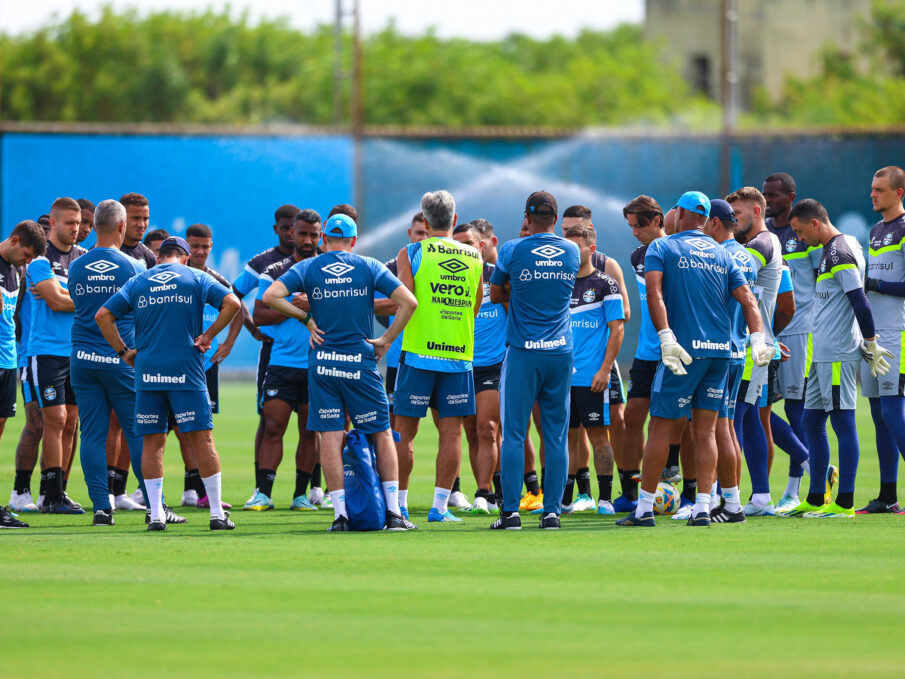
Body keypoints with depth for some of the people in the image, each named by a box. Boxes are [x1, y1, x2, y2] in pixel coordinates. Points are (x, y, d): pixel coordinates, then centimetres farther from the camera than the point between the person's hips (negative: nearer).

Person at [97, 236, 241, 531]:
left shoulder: (137, 282, 11)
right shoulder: (196, 278, 6)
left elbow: (103, 315, 4)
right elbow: (231, 302, -6)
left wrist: (123, 351, 8)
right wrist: (208, 335, 0)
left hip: (147, 372, 2)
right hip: (186, 370, -2)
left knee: (152, 441, 7)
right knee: (202, 438, 1)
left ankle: (156, 515, 3)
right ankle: (217, 514, 0)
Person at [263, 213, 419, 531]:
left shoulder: (307, 268, 3)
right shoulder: (369, 267, 3)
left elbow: (271, 296, -9)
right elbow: (408, 302, -5)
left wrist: (306, 318, 0)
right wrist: (386, 340, 1)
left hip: (323, 362, 0)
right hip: (360, 362, 0)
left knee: (331, 436, 1)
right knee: (381, 434, 9)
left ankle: (340, 513, -5)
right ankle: (393, 512, 6)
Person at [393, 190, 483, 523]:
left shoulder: (411, 254, -2)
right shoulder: (474, 257, 9)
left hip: (418, 353, -2)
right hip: (459, 355, 2)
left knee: (404, 431, 5)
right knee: (451, 433, 3)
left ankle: (398, 504, 6)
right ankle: (440, 505, 0)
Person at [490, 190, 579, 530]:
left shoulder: (513, 251, -4)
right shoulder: (571, 252, 6)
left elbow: (495, 294, 8)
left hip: (523, 352, -3)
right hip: (561, 352, 3)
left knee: (514, 434, -1)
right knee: (556, 435, 5)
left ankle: (510, 510, -5)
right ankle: (552, 509, 3)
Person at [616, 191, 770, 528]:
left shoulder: (661, 248, 2)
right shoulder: (722, 254, 15)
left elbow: (654, 292, -14)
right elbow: (747, 299, 6)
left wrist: (666, 337, -21)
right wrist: (758, 340, -1)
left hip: (685, 349, -4)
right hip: (721, 349, 4)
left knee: (662, 428, 1)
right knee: (705, 431, 7)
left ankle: (645, 508, 3)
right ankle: (702, 508, 1)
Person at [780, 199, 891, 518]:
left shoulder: (839, 254, -14)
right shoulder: (831, 250, 17)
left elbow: (860, 302, -19)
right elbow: (857, 303, 23)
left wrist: (871, 345, -14)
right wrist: (869, 345, 22)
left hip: (838, 355, -10)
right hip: (824, 355, 10)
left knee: (843, 422, -7)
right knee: (811, 421, 12)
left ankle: (844, 503, -6)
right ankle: (816, 500, 18)